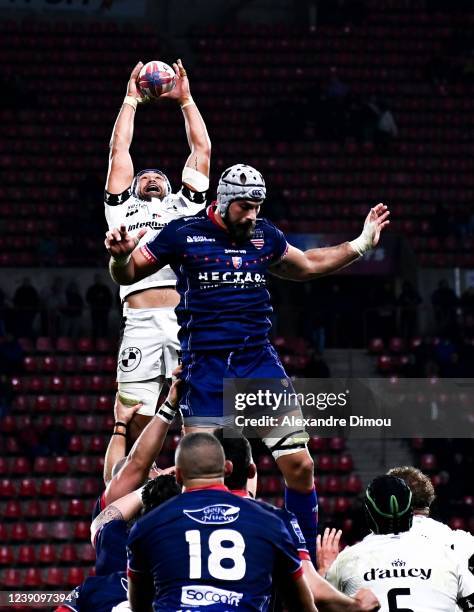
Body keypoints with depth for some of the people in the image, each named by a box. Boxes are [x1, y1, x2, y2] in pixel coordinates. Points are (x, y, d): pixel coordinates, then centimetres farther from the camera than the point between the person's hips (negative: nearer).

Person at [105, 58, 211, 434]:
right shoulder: (124, 211, 25)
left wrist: (186, 100, 29)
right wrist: (131, 100, 29)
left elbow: (202, 150, 25)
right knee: (135, 424, -7)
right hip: (141, 323, -1)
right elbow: (119, 151, 23)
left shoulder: (185, 207, 27)